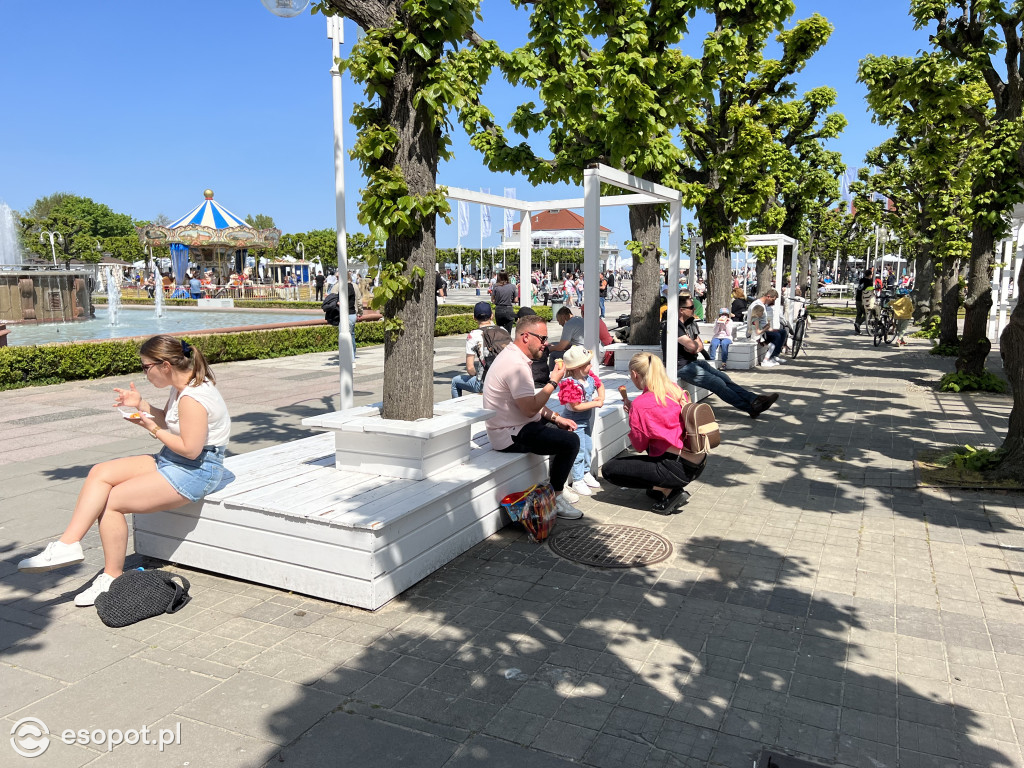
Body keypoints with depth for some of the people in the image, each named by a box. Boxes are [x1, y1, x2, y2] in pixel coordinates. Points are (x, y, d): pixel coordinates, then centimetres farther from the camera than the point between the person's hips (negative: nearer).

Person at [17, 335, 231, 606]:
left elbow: (190, 449, -24)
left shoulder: (192, 398, -23)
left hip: (196, 470, -10)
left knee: (112, 501, -12)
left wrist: (152, 428, -14)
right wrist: (141, 405, 3)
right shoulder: (182, 386, 9)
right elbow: (168, 420, 19)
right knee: (100, 473, -3)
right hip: (171, 461, 10)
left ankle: (112, 578, 2)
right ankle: (67, 544, -9)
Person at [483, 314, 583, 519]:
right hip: (510, 436, -11)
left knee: (564, 429, 21)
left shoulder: (513, 356, 12)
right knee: (570, 441, -18)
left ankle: (558, 487, 29)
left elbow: (531, 402, 18)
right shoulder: (516, 365, -23)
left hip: (516, 426, 11)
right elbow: (530, 408, -27)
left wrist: (556, 418, 10)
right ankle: (555, 498, -3)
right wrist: (553, 382, -17)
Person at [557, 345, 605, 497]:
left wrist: (601, 398, -6)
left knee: (588, 448, 20)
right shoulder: (570, 384, -30)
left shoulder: (589, 375, -4)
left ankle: (586, 473, 38)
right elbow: (576, 406, -30)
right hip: (575, 422, -8)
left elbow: (599, 385, 14)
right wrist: (596, 404, -23)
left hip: (587, 420, 9)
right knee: (578, 451, -2)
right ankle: (577, 481, 11)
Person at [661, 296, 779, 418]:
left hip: (694, 361, 9)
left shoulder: (690, 323, 15)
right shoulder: (673, 326, -16)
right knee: (717, 383, -17)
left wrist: (696, 347, -8)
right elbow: (692, 346, -22)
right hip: (682, 367, -9)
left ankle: (755, 399, -11)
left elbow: (700, 346, 15)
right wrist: (696, 344, 2)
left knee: (723, 378, -6)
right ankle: (751, 408, -15)